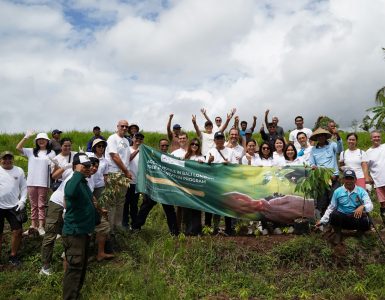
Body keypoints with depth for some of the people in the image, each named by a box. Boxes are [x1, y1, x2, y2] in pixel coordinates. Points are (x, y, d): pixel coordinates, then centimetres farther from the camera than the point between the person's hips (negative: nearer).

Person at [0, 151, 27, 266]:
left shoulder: (19, 171, 4)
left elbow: (24, 187, 8)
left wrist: (22, 200, -4)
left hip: (14, 206, 2)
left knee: (17, 231, 1)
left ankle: (13, 256, 17)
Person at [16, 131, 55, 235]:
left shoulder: (51, 153, 5)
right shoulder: (31, 151, 9)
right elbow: (18, 148, -2)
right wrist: (26, 137, -10)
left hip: (43, 182, -2)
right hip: (31, 182, 2)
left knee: (41, 205, 2)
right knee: (33, 205, 10)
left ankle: (41, 226, 4)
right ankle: (33, 225, 17)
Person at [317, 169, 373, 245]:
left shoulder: (361, 191, -1)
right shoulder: (337, 191, 2)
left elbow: (370, 205, -12)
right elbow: (331, 208, 8)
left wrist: (362, 207, -37)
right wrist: (322, 221, 2)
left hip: (357, 218, 0)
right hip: (341, 218, 0)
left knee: (366, 223, -30)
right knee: (334, 215, -31)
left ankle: (360, 233, 9)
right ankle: (338, 233, 1)